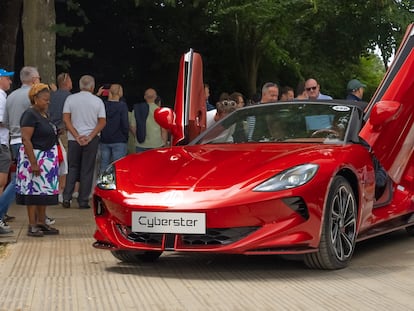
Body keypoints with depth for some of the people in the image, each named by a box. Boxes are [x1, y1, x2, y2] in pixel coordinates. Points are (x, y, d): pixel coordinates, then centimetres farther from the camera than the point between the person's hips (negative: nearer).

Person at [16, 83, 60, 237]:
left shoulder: (44, 114, 14)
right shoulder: (30, 115, -14)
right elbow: (26, 140, -21)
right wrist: (33, 163, -25)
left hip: (47, 159, 9)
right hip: (34, 156, -9)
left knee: (44, 191, 11)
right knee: (34, 191, -6)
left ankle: (41, 223, 18)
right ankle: (32, 226, -2)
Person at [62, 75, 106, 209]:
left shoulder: (70, 99, 2)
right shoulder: (97, 101, 0)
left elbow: (66, 119, -4)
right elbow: (102, 122, -4)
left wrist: (77, 136, -7)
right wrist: (90, 136, -8)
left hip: (74, 139, 1)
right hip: (92, 139, -1)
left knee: (72, 168, 12)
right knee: (87, 170, 3)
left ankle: (66, 198, 3)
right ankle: (83, 201, 3)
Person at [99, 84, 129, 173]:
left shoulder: (104, 104, 0)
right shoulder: (122, 106, -11)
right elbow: (125, 123, -11)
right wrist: (125, 135, 3)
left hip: (104, 140, 4)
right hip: (119, 141, -4)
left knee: (104, 166, 10)